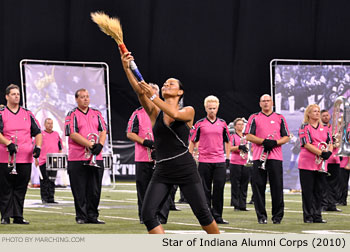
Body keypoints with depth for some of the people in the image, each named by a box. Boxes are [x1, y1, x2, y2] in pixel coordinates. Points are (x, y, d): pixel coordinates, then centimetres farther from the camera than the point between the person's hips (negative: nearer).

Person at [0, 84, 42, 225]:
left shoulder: (27, 114, 15)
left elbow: (38, 132, 16)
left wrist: (38, 146, 0)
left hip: (26, 158, 4)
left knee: (21, 189, 6)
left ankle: (18, 216, 11)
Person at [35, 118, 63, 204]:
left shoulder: (56, 134, 14)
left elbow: (60, 148, 19)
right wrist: (36, 159, -3)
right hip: (43, 161, -3)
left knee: (52, 181, 4)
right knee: (44, 180, -1)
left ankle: (51, 198, 6)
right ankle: (44, 198, 5)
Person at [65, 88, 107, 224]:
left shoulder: (96, 114, 16)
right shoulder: (72, 115, 0)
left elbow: (103, 131, 10)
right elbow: (73, 134, -10)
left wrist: (100, 145, -10)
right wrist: (91, 145, -16)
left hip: (96, 157, 4)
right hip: (77, 159, -4)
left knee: (95, 189, 4)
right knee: (80, 190, -2)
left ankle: (92, 216, 11)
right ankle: (81, 216, 5)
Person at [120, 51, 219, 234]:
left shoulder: (188, 111, 4)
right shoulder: (155, 112, 9)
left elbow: (174, 114, -19)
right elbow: (139, 91, -7)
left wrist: (152, 96, -25)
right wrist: (127, 69, -22)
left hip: (186, 169, -3)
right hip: (162, 171, 3)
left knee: (202, 212, -2)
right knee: (147, 213, -15)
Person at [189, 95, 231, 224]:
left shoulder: (222, 123, 9)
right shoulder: (200, 124, 3)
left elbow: (227, 141, 17)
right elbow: (192, 141, 7)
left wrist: (228, 158, 12)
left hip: (220, 161, 2)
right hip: (204, 160, -1)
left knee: (219, 188, -1)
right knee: (205, 190, 2)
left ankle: (217, 215, 6)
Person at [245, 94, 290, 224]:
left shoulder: (280, 118, 14)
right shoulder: (254, 118, 11)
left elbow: (286, 137, 11)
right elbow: (249, 136, 3)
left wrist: (275, 143, -8)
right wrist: (264, 141, -11)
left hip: (275, 157, 1)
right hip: (258, 157, 0)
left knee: (277, 187, -3)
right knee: (258, 186, -3)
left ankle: (277, 216, 4)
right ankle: (261, 216, 2)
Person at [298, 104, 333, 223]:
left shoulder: (325, 128, 16)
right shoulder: (304, 127, -1)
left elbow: (330, 143, 12)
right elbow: (307, 144, -12)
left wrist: (329, 152, -10)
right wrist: (321, 153, -18)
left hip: (321, 164, 5)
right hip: (307, 163, -5)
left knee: (318, 191, 7)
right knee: (308, 191, -3)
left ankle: (317, 216, 11)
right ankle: (308, 217, 0)